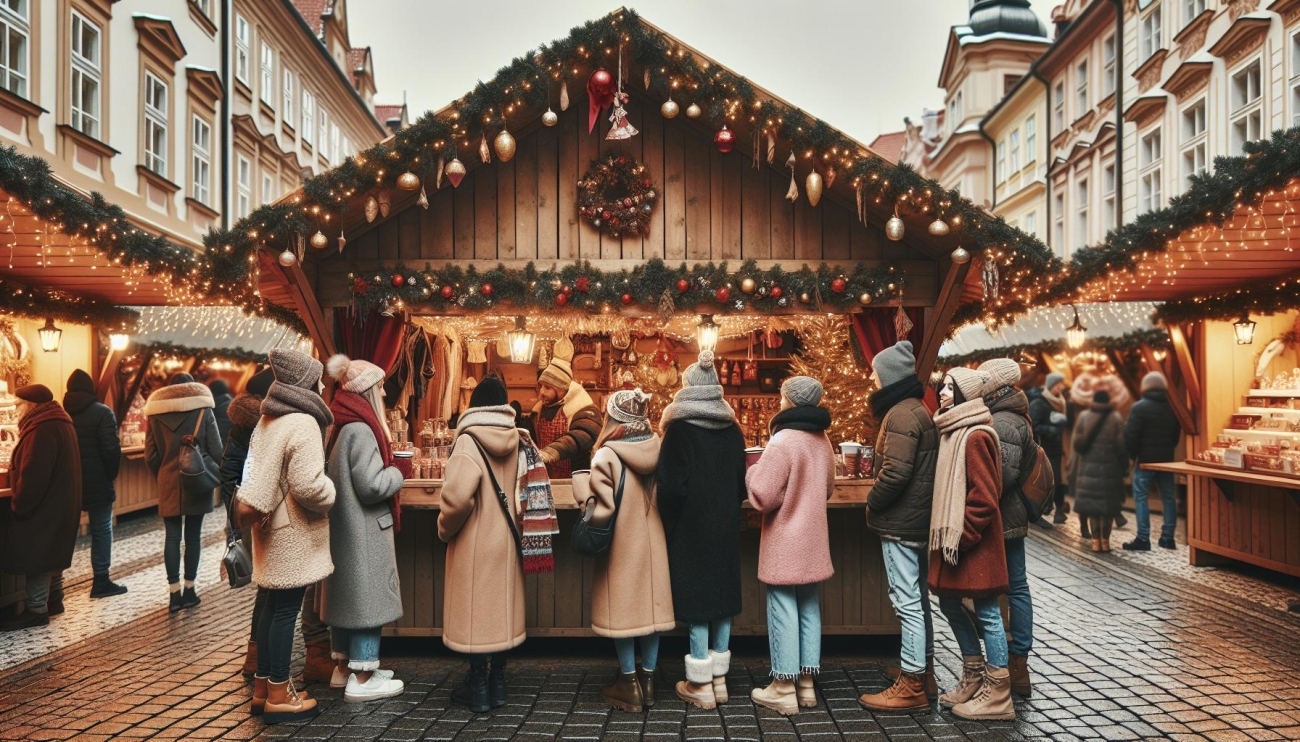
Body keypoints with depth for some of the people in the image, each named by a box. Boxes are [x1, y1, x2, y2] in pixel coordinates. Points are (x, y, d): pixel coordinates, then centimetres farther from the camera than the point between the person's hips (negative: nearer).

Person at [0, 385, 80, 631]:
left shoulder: (42, 430, -22)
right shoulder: (60, 424, 12)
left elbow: (32, 476, -25)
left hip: (42, 506, -11)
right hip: (58, 504, 11)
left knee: (35, 555, -3)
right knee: (50, 553, 18)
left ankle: (36, 610, 2)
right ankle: (53, 600, 26)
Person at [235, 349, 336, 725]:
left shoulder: (268, 419, 12)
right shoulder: (303, 423, -18)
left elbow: (260, 474, 15)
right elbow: (308, 485, -23)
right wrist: (330, 494, -6)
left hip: (272, 525, 9)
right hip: (294, 529, -9)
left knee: (273, 606, 15)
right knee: (286, 610, -1)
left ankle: (263, 687, 24)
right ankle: (278, 696, 7)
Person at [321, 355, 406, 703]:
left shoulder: (341, 425, 9)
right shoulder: (360, 429, -20)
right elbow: (372, 485, -23)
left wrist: (385, 468, 15)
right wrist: (396, 473, -6)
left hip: (345, 527, 10)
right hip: (365, 530, -10)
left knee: (348, 595, 17)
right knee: (368, 597, -1)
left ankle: (344, 667, 28)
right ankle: (362, 679, 6)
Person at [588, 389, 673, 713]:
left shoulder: (606, 455, -17)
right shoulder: (657, 450, -3)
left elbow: (603, 508, -20)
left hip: (622, 545, -5)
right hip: (653, 542, 5)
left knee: (623, 608, 6)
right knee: (650, 604, 12)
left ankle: (629, 685, 14)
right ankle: (648, 680, 22)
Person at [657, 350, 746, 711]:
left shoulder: (680, 429, -12)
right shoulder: (732, 429, 3)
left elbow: (672, 486, -15)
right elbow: (742, 482, 8)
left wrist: (670, 526, -1)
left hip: (691, 528, -5)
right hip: (726, 528, 5)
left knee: (696, 598, 1)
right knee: (722, 596, 12)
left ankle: (701, 684, 8)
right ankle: (720, 678, 20)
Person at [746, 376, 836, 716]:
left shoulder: (783, 440, -18)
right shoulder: (822, 440, 5)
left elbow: (762, 496, -18)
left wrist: (753, 471, -1)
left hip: (784, 542, -7)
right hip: (813, 540, 7)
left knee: (783, 611, 0)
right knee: (809, 610, 12)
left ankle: (784, 689, 7)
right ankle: (806, 684, 20)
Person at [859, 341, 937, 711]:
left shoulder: (901, 414, -17)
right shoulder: (917, 410, 14)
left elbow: (895, 472, -25)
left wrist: (872, 503, -10)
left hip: (899, 523, -10)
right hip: (917, 519, 10)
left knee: (907, 601, -4)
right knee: (916, 599, 16)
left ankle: (912, 684, 4)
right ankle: (924, 675, 26)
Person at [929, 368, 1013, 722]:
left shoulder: (976, 435, -17)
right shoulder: (953, 431, 11)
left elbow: (984, 497, -20)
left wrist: (962, 537, -18)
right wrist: (945, 532, 14)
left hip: (974, 540, -10)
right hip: (953, 534, 10)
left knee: (986, 612, 0)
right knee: (950, 603, 17)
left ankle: (997, 695, 12)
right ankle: (974, 679, 32)